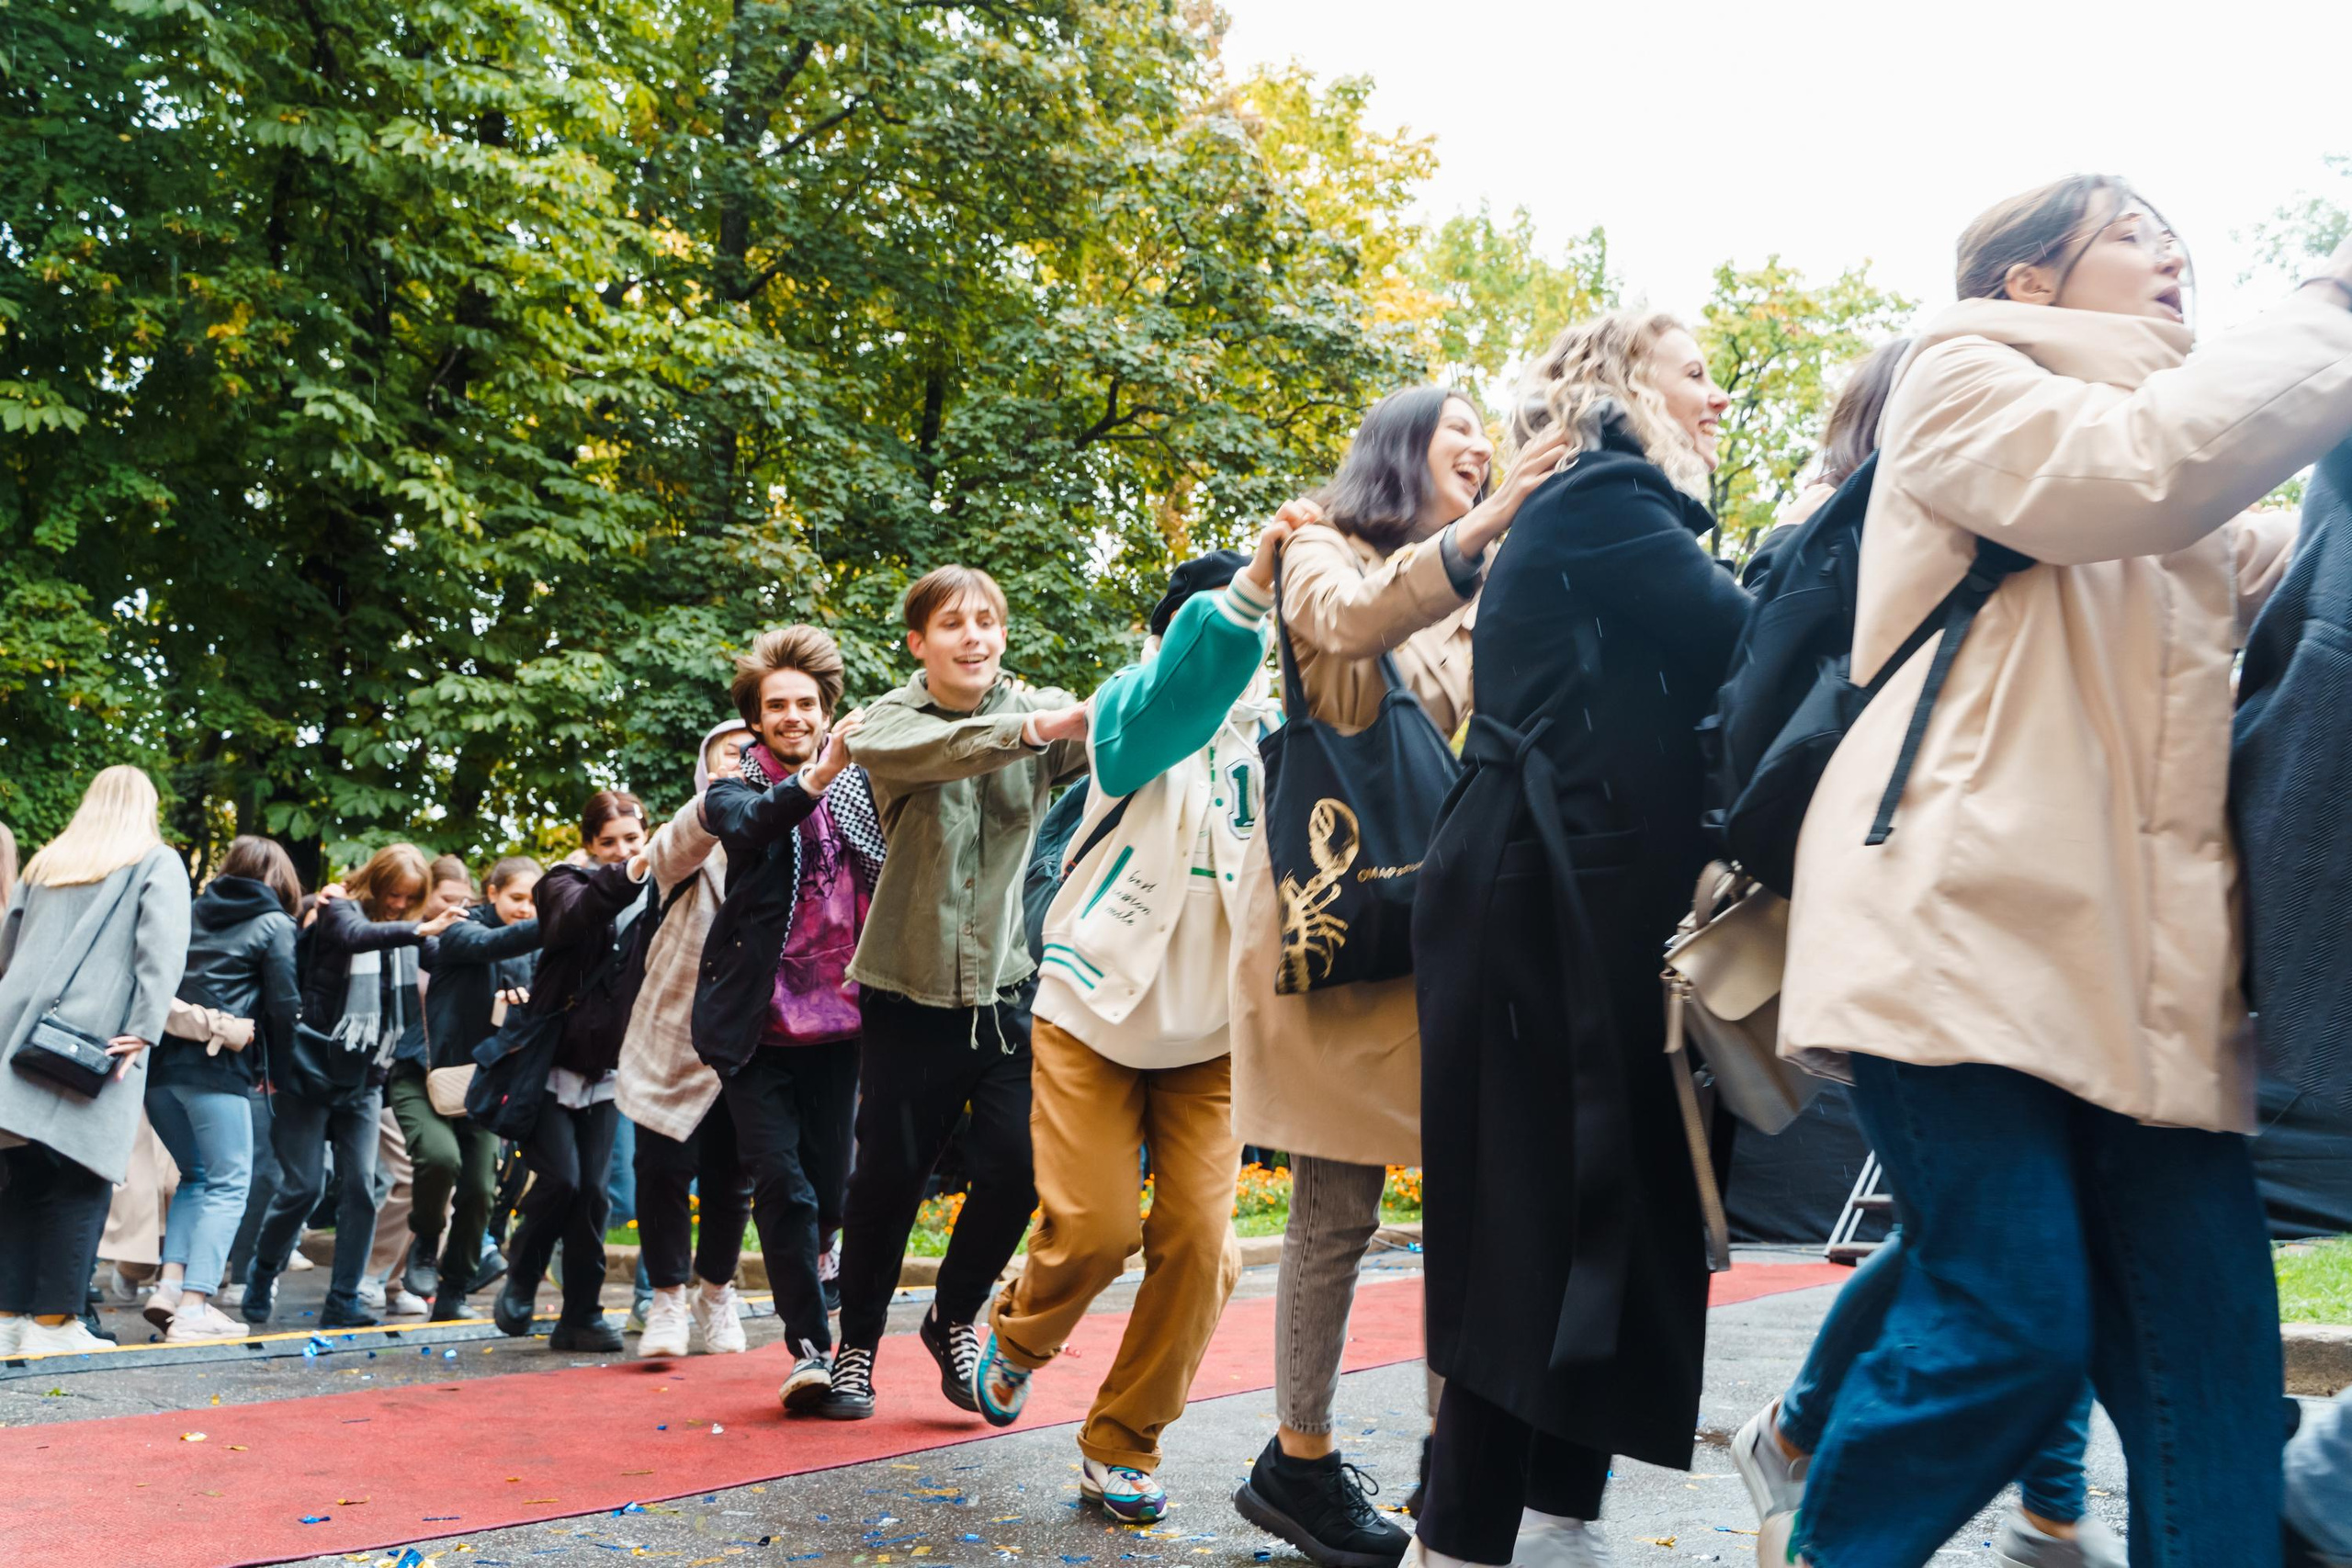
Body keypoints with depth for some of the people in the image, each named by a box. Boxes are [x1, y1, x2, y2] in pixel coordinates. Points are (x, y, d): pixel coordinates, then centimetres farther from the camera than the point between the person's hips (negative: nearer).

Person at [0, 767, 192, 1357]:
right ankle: (53, 1321, 0)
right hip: (96, 1041, -5)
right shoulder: (159, 863, 4)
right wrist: (142, 1032, -13)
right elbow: (162, 949, -9)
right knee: (80, 1184, -1)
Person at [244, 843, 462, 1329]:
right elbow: (356, 936, -31)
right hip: (311, 1070, -5)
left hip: (364, 1078, 5)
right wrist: (419, 930, -45)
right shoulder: (340, 910, -7)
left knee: (360, 1186, -2)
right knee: (303, 1185, -4)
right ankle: (262, 1276, 21)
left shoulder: (400, 931, 9)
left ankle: (343, 1302, 5)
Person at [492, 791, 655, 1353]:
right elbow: (579, 914, -31)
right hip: (551, 1062, -3)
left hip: (606, 1070, 3)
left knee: (593, 1192, 0)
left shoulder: (654, 898, 4)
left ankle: (582, 1316, 10)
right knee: (560, 1179, -12)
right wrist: (632, 874, -49)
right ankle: (518, 1286, 13)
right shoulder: (567, 885, -5)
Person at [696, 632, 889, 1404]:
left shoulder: (858, 786, 7)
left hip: (837, 1022, 3)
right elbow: (747, 822, -23)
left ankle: (803, 1291, 36)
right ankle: (810, 1346, 0)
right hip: (761, 1025, -3)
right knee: (784, 1187, -8)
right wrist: (815, 778, -40)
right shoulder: (738, 787, -1)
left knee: (829, 1184, 11)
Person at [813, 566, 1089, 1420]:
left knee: (1015, 1168, -4)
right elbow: (909, 749, -27)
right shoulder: (893, 718, -2)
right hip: (909, 990, -1)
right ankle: (857, 1342, 25)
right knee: (889, 1176, 5)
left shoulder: (1038, 710, 2)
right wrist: (1033, 729, -43)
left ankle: (954, 1318, 23)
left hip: (1009, 985, 1)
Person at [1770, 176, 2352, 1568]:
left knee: (2210, 1342, -1)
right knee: (2018, 1325, -10)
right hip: (1969, 931, -7)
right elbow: (2134, 471, -12)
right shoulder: (1963, 377, 7)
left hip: (2142, 968, 7)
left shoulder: (2202, 500, 29)